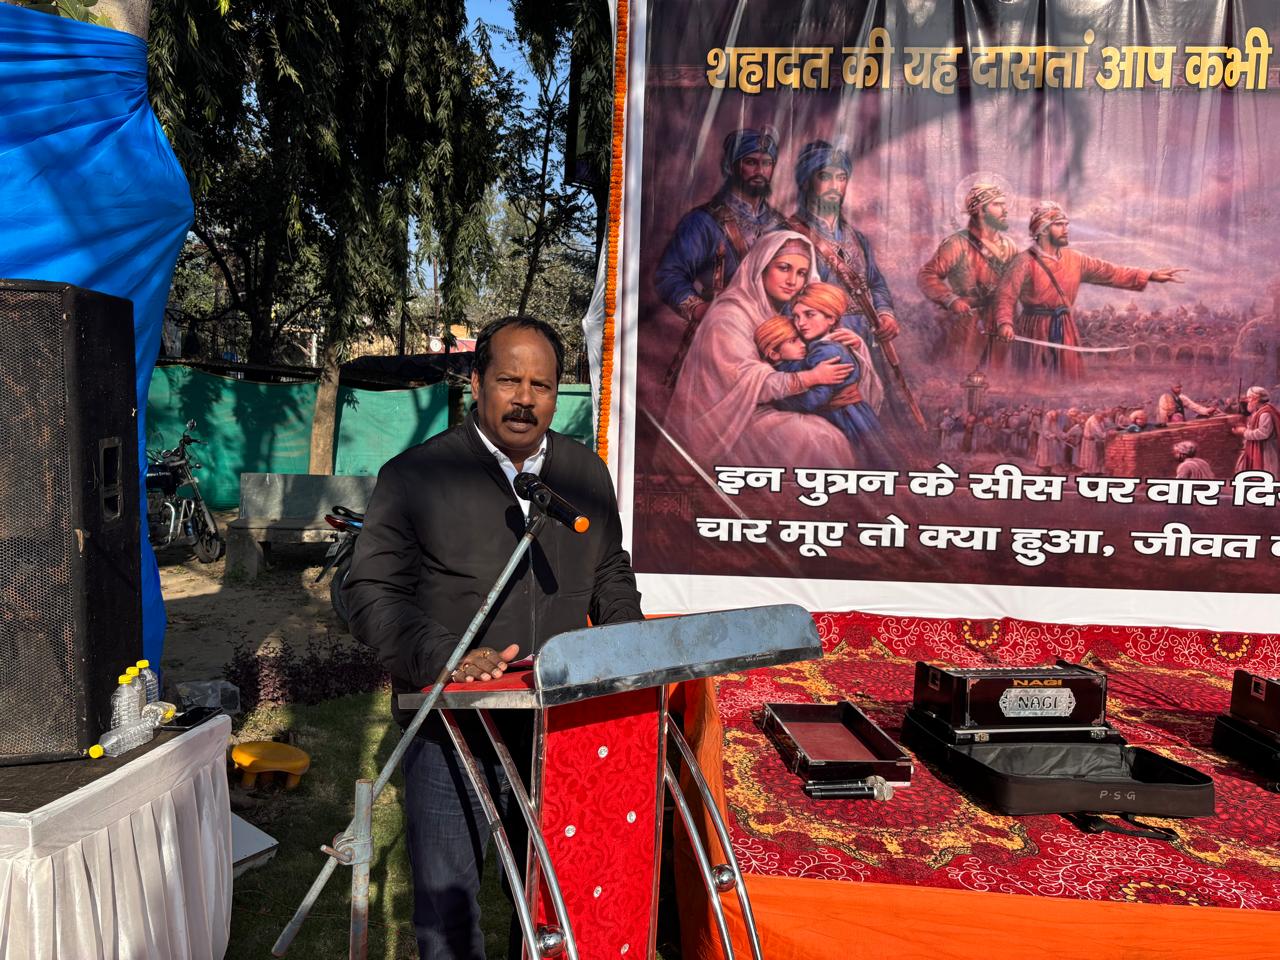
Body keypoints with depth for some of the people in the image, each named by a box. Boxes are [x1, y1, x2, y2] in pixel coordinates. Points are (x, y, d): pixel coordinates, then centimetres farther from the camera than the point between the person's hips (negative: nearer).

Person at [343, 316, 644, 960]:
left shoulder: (587, 472, 8)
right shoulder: (416, 475, -5)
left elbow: (611, 572, 20)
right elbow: (372, 592, -7)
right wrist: (444, 658, -21)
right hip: (452, 727, -3)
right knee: (447, 895, 9)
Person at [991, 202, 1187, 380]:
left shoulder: (1074, 259, 9)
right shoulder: (1025, 261, -11)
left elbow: (1109, 272, 10)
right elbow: (1006, 295, -19)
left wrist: (1150, 276, 5)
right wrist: (1005, 323, -37)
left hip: (1065, 332, 6)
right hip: (1035, 332, -6)